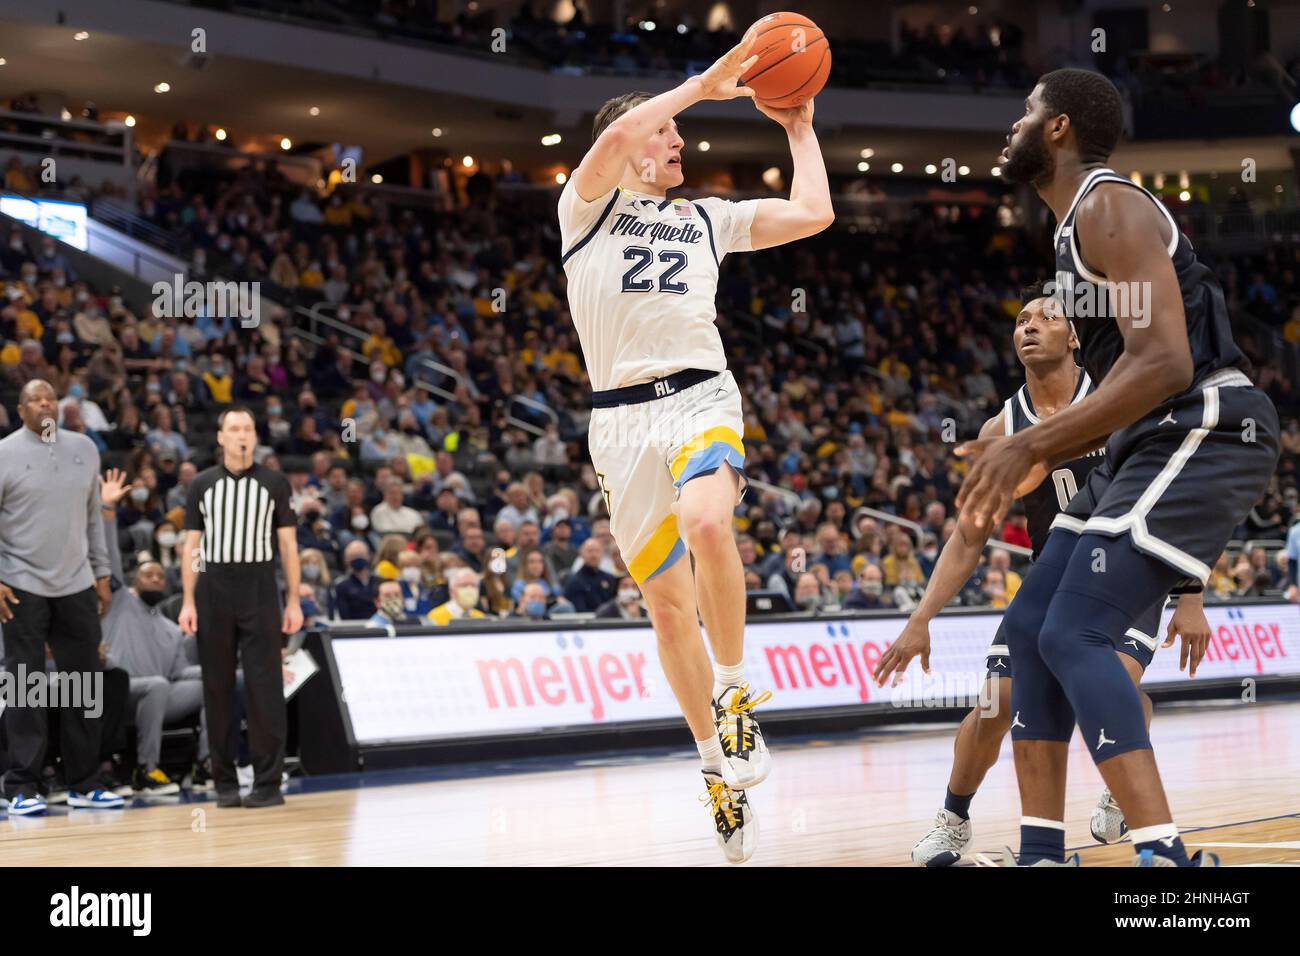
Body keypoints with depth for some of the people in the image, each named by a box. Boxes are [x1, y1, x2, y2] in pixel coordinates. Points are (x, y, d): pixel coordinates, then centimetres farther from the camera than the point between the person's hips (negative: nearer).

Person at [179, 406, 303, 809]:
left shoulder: (274, 483, 5)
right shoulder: (202, 484, 8)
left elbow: (288, 545, 4)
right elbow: (192, 546, 8)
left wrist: (294, 601, -2)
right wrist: (188, 602, 0)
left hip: (259, 592, -1)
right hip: (213, 592, 2)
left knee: (265, 687, -6)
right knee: (218, 688, 4)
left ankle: (268, 782, -4)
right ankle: (224, 782, 10)